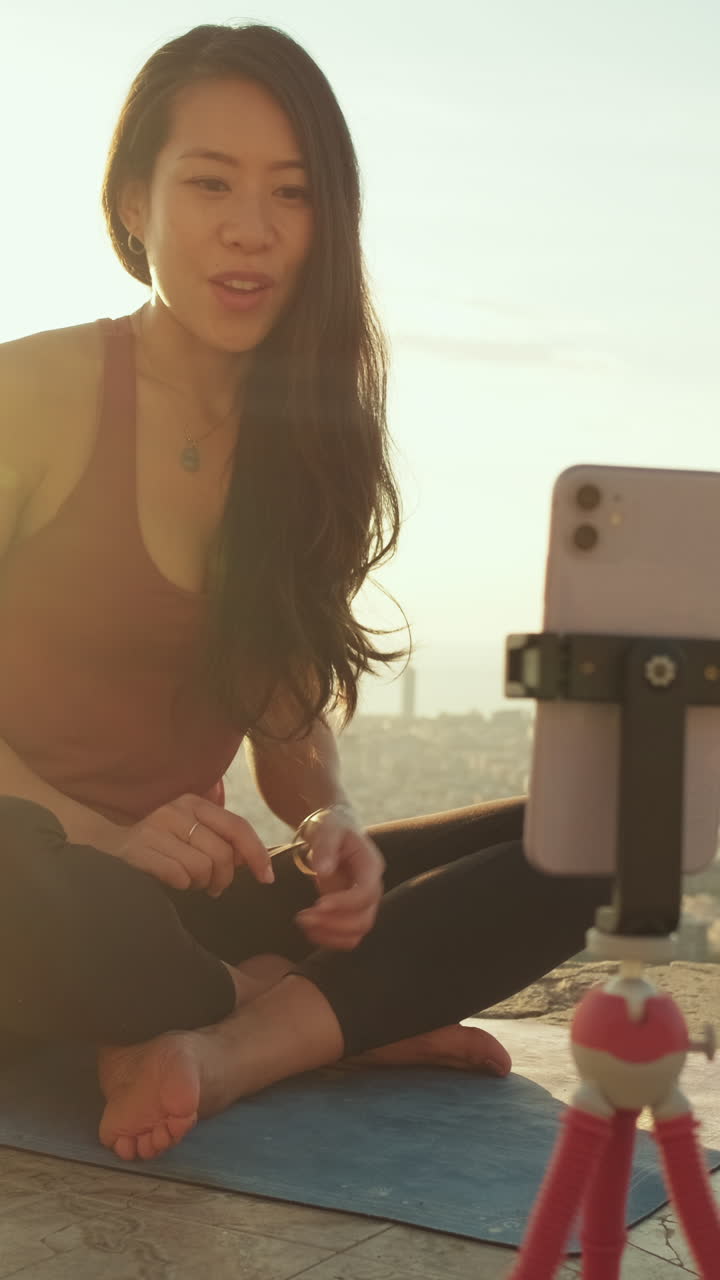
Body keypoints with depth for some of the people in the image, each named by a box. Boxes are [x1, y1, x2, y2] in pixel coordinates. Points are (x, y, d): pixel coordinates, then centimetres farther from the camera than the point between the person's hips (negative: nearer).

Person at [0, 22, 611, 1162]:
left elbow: (292, 727, 8)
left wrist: (332, 824, -14)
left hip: (192, 894, 5)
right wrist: (110, 838, -26)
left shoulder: (313, 438, 6)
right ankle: (349, 1020, -15)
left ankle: (233, 1046, -24)